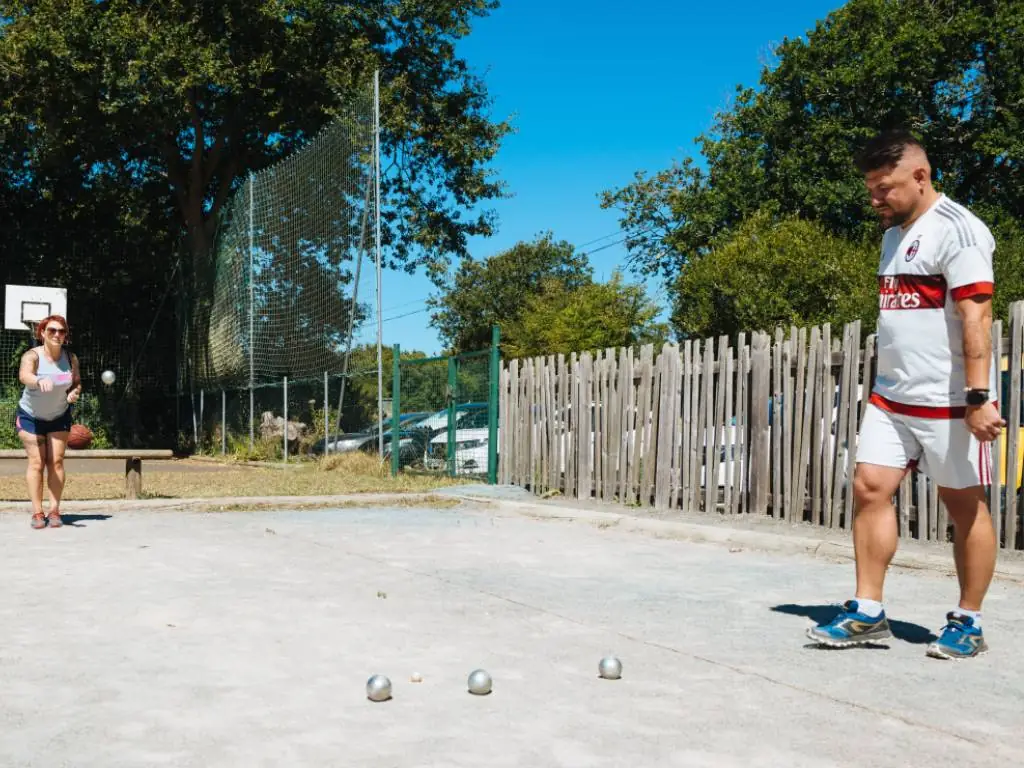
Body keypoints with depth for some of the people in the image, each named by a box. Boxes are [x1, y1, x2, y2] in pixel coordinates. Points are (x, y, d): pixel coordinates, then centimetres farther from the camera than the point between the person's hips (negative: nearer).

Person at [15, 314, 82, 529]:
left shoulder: (71, 358, -10)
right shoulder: (32, 356, -22)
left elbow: (77, 381, 5)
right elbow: (24, 375, -43)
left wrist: (75, 392, -19)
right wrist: (40, 380, -65)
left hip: (59, 417, 3)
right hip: (30, 417, -3)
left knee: (56, 462, -3)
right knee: (36, 462, -6)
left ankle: (54, 510, -1)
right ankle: (37, 513, -4)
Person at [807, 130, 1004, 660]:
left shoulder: (957, 229, -11)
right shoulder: (894, 234, 16)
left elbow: (975, 317, -19)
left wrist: (978, 397, -24)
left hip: (949, 401, -8)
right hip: (891, 397, 8)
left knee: (964, 505, 2)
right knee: (870, 487, 1)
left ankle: (968, 624, 14)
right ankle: (867, 614, 8)